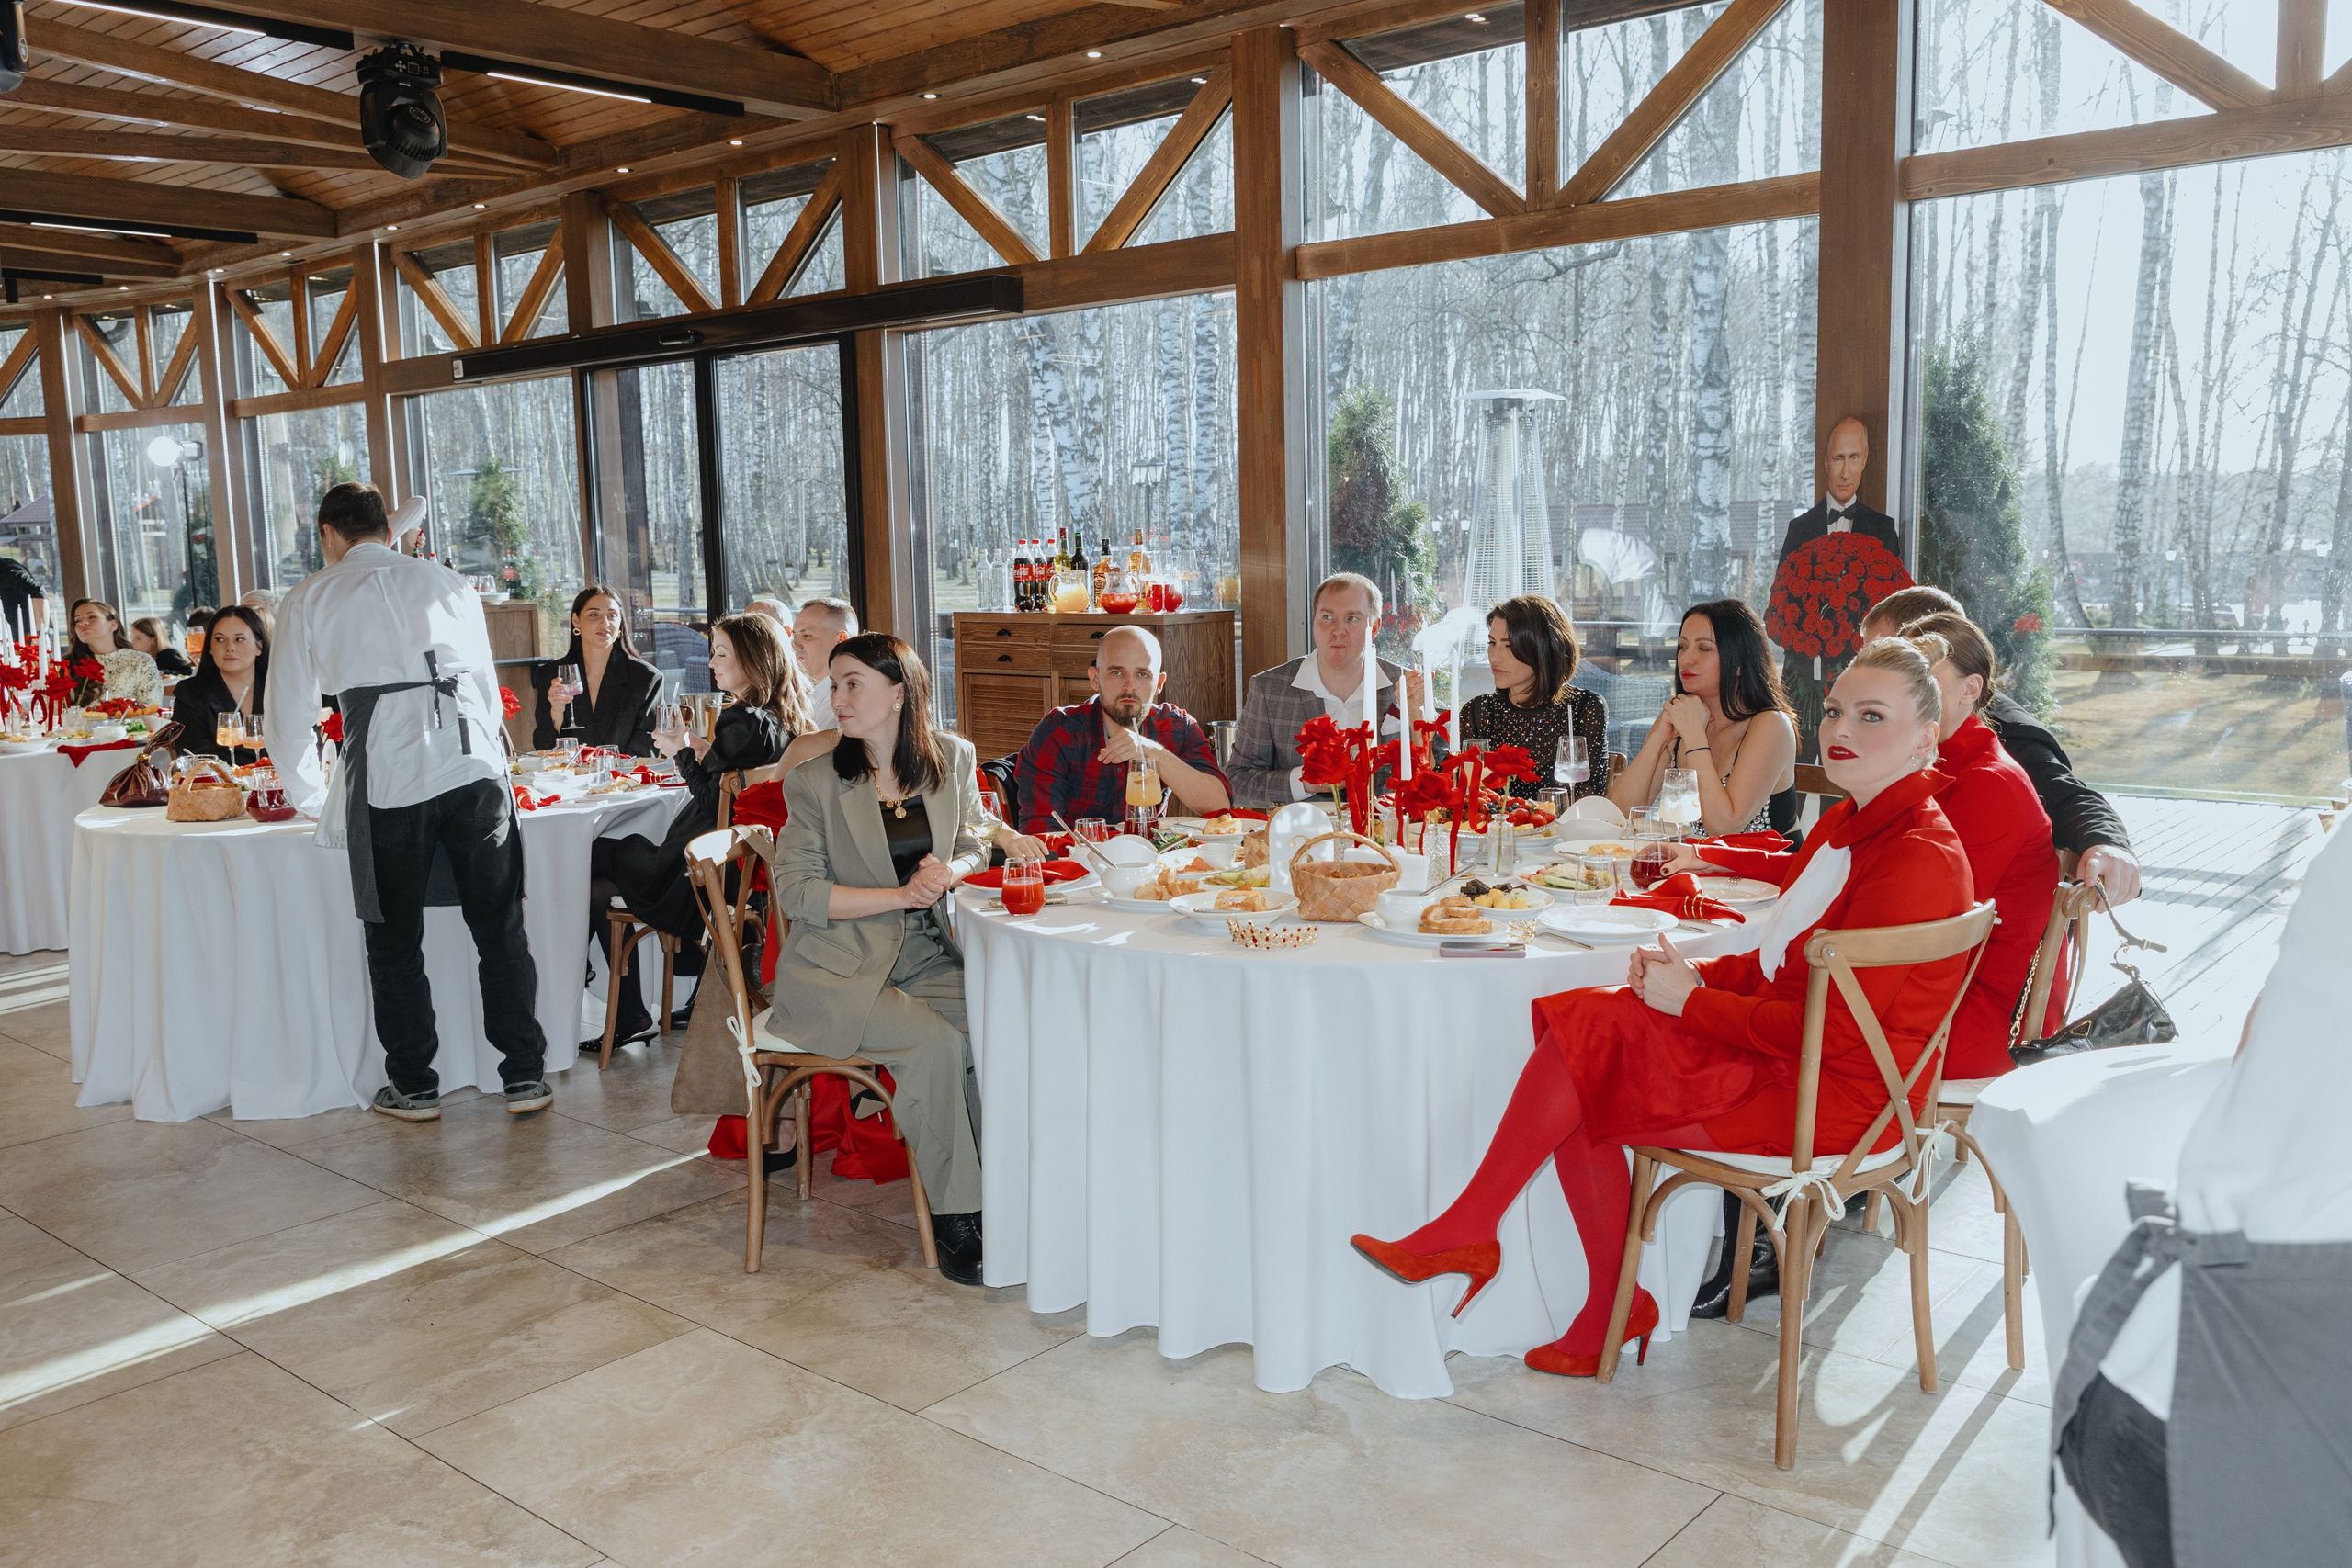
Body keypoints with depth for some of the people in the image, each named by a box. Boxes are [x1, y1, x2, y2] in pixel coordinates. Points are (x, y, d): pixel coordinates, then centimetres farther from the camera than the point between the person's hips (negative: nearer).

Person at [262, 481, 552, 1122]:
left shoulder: (309, 600, 13)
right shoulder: (448, 583, 19)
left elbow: (287, 719, 14)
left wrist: (314, 797, 28)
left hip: (386, 778, -2)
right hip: (476, 767, 2)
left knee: (395, 941, 12)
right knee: (500, 928, 10)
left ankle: (413, 1087, 19)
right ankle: (525, 1077, 13)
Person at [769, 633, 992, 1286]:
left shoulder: (953, 759, 5)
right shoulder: (814, 782, -4)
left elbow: (974, 845, 17)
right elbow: (796, 891, -7)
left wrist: (949, 870, -8)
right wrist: (899, 895, -15)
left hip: (927, 958, 3)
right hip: (838, 970, -3)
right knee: (936, 1044, -28)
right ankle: (954, 1218, -13)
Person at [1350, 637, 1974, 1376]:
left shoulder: (1917, 858, -19)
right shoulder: (1842, 826, 12)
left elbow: (1833, 1029, -23)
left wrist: (1691, 1002, -15)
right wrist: (1694, 975, -3)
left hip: (1832, 1093, -9)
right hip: (1784, 1059, 9)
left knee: (1588, 1030, -19)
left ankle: (1465, 1231, -6)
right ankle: (1611, 1308, 3)